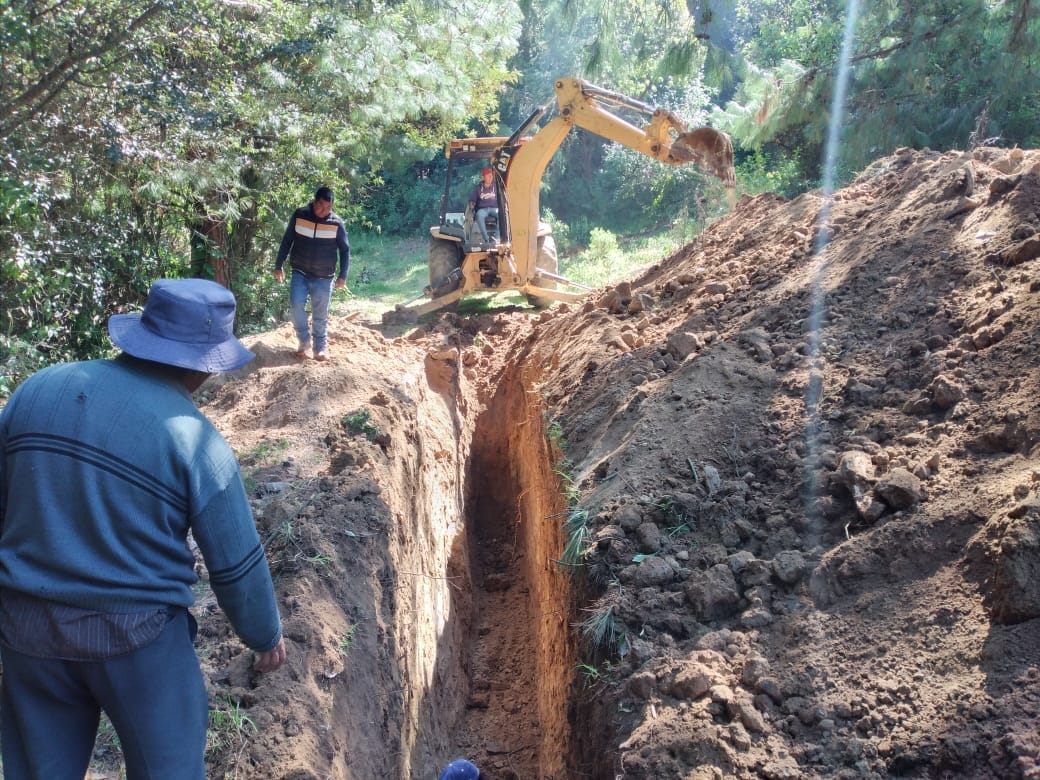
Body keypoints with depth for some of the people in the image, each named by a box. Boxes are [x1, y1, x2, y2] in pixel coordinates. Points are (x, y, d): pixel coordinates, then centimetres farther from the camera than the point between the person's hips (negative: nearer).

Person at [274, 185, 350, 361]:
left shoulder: (337, 223, -10)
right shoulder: (299, 216, -7)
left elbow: (345, 250, 0)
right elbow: (287, 241, 3)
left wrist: (342, 276, -4)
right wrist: (279, 266, 3)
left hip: (323, 277, -1)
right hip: (300, 273, 1)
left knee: (320, 315, 3)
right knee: (296, 305, -14)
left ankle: (321, 347, 18)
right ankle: (304, 340, 6)